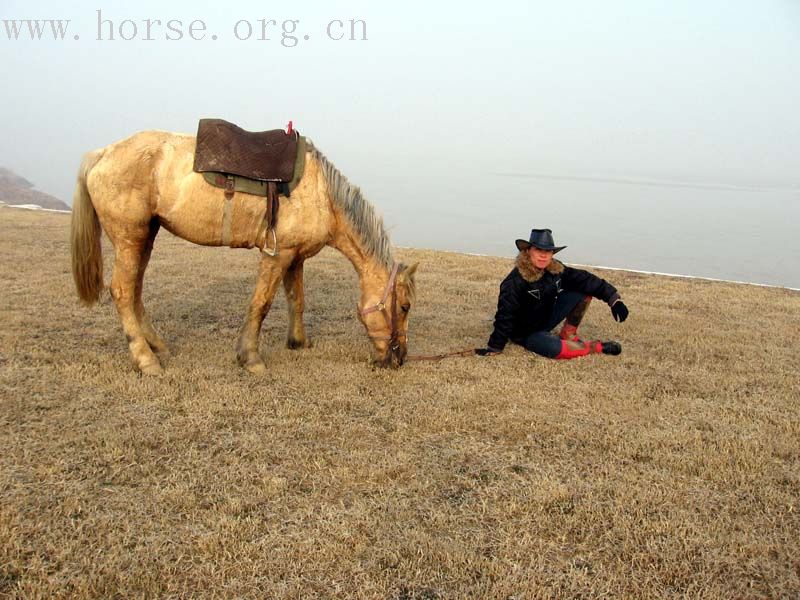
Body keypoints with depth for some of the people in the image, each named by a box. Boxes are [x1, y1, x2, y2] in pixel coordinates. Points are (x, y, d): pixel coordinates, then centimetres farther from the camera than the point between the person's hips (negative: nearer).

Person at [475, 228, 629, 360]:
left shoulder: (557, 270, -10)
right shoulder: (516, 281, -27)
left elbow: (586, 280, -8)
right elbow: (506, 316, -27)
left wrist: (614, 299, -14)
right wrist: (494, 348, -27)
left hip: (547, 317, 6)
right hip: (527, 333, -6)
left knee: (584, 291, -6)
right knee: (556, 349, -36)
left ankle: (568, 335, 3)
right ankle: (597, 347, -8)